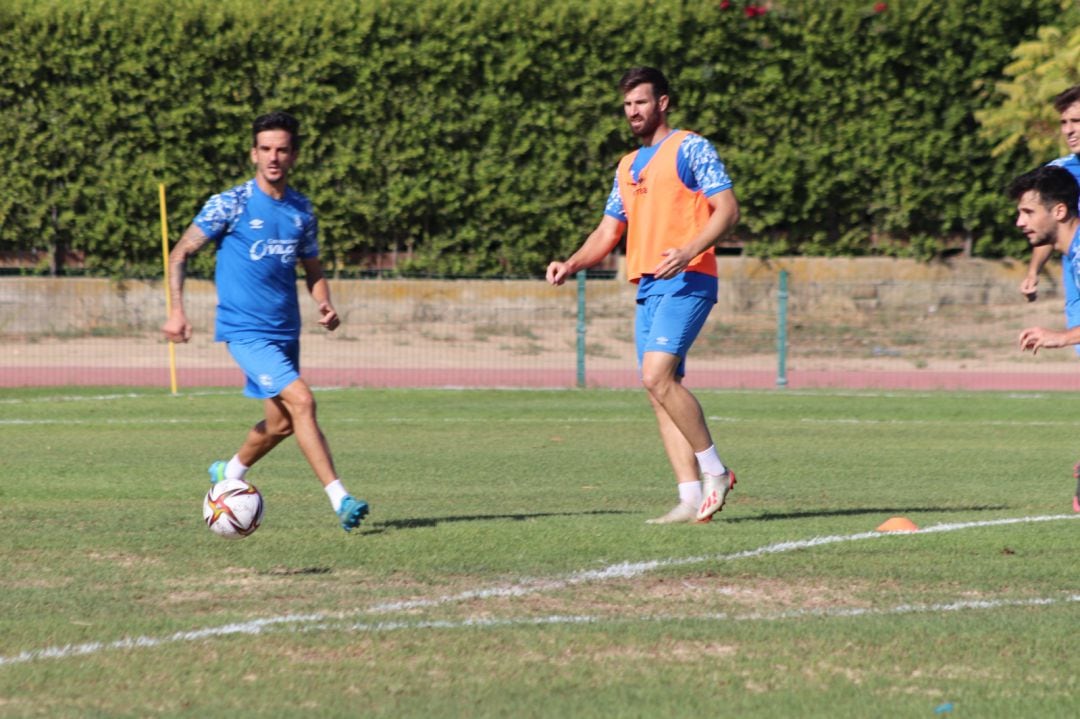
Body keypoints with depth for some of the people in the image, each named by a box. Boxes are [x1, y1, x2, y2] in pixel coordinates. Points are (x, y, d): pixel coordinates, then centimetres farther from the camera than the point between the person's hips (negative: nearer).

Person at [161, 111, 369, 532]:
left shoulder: (302, 210, 7)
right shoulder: (230, 204, -8)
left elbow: (312, 269, 18)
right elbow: (180, 255, -3)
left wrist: (324, 305, -2)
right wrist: (176, 311, -14)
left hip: (285, 331, 6)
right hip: (244, 329, -6)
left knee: (281, 424, 13)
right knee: (301, 400, -20)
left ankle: (229, 474, 41)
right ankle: (340, 500, -21)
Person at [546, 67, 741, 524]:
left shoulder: (689, 149, -2)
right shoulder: (628, 166, 22)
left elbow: (728, 210, -10)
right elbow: (607, 233, 24)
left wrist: (689, 251, -24)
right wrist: (571, 265, 6)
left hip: (685, 281, -8)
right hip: (646, 287, 8)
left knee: (657, 376, -22)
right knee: (660, 390, 2)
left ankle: (714, 471, -10)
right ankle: (692, 498, 1)